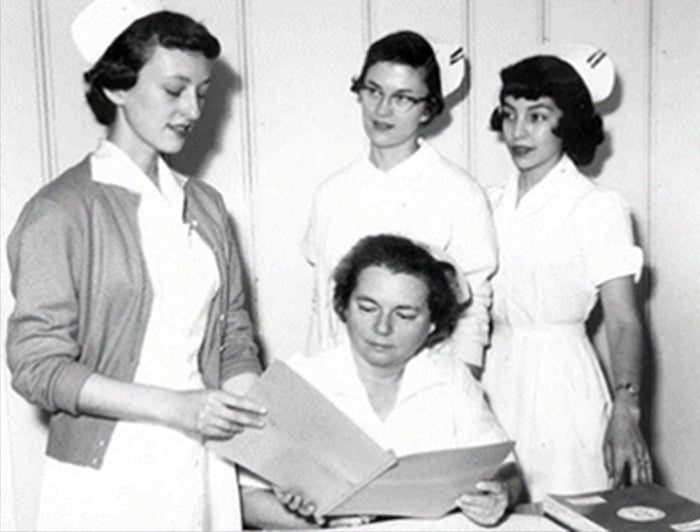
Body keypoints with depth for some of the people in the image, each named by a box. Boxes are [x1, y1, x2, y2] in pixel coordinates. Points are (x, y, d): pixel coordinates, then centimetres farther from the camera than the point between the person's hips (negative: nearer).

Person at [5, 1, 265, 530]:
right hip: (107, 478, -5)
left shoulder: (206, 205, 8)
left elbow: (234, 336, 9)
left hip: (206, 470, 5)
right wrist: (175, 406, -19)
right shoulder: (61, 211, -9)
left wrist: (266, 429, -5)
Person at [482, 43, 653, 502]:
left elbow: (623, 322, -14)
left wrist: (625, 413, -27)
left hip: (561, 381, -5)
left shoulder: (598, 207, -8)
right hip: (497, 381, 5)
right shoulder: (498, 204, 9)